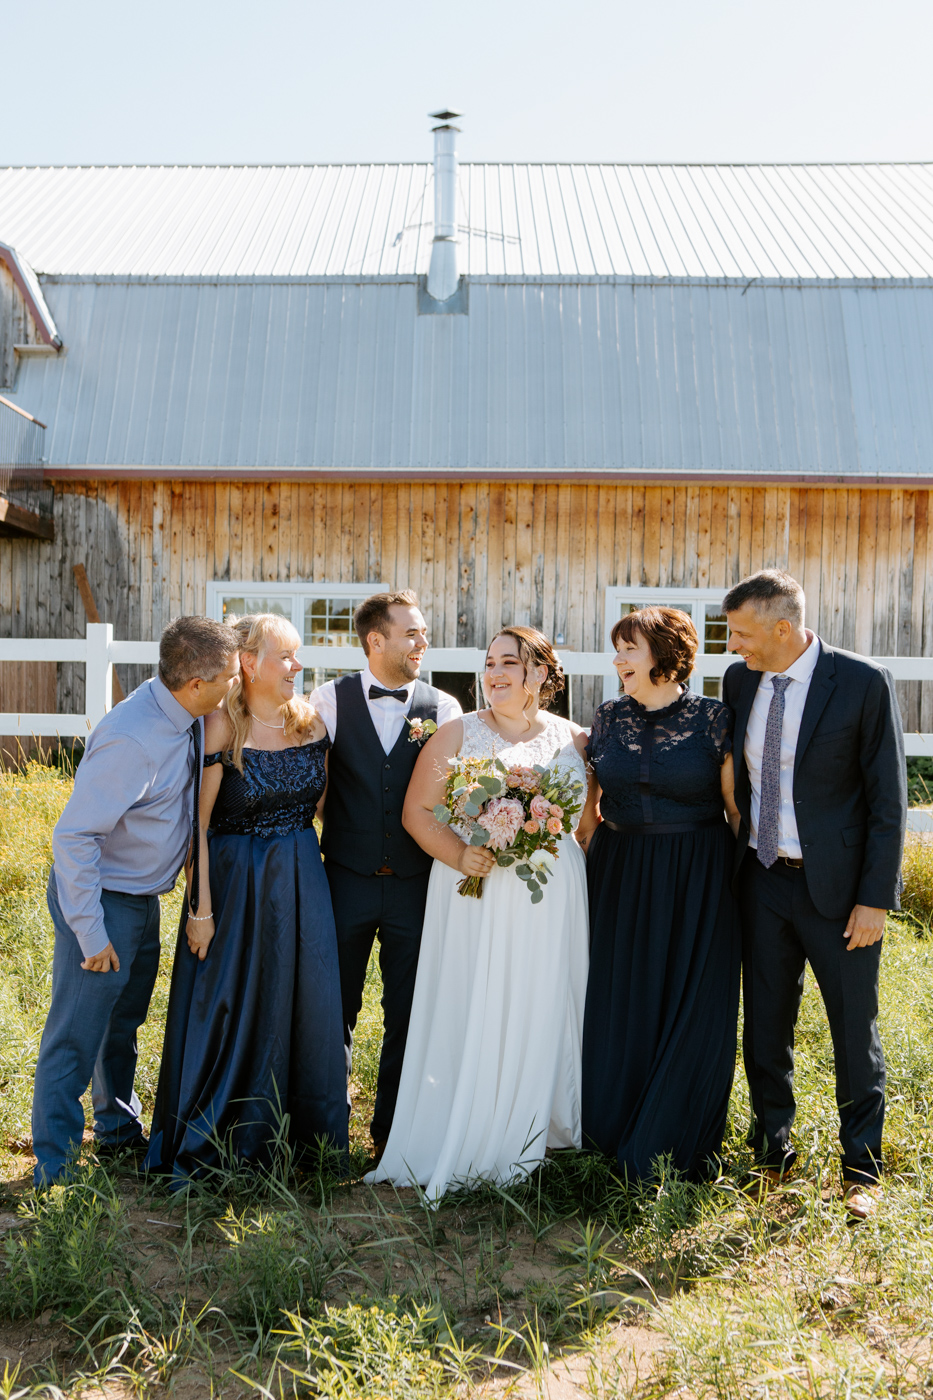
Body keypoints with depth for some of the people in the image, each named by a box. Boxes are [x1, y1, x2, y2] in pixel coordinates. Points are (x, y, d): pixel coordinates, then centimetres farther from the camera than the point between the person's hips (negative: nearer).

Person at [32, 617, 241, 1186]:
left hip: (144, 897, 9)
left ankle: (119, 1133, 42)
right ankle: (53, 1171, 18)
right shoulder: (131, 738, -31)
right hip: (101, 898, -9)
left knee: (123, 1025, 23)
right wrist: (90, 932, -23)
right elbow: (74, 835, -27)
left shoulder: (191, 717, -5)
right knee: (76, 1039, 2)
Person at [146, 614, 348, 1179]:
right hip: (235, 882, -5)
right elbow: (197, 825, -14)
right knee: (229, 1008, 7)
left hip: (302, 882, 5)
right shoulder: (222, 729, -14)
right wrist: (201, 908, -15)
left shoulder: (311, 720, 2)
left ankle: (302, 1132, 31)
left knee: (303, 1003, 12)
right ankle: (210, 1143, 26)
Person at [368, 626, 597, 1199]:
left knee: (539, 1017, 8)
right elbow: (418, 812, -2)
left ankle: (523, 1141, 24)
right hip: (476, 895, -2)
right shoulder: (458, 734, 2)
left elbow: (589, 826, 11)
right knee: (468, 1017, 2)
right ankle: (460, 1147, 15)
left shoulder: (574, 740, 7)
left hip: (551, 902, 2)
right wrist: (460, 856, -17)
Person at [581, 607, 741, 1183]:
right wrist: (582, 867, 4)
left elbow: (737, 807, -3)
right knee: (621, 1005, 9)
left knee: (693, 1009, 5)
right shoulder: (609, 718, 3)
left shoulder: (714, 718, -6)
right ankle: (618, 1130, 27)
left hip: (697, 881, -3)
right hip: (620, 876, 3)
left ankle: (685, 1142, 23)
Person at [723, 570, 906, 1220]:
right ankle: (772, 1151, 33)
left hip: (837, 885, -4)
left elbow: (889, 797, -11)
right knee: (765, 1024, 13)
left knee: (855, 1028, 9)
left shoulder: (864, 682, -13)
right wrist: (730, 868, 9)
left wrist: (875, 898, -13)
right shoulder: (740, 680, 2)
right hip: (762, 878, 5)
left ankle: (862, 1166, 28)